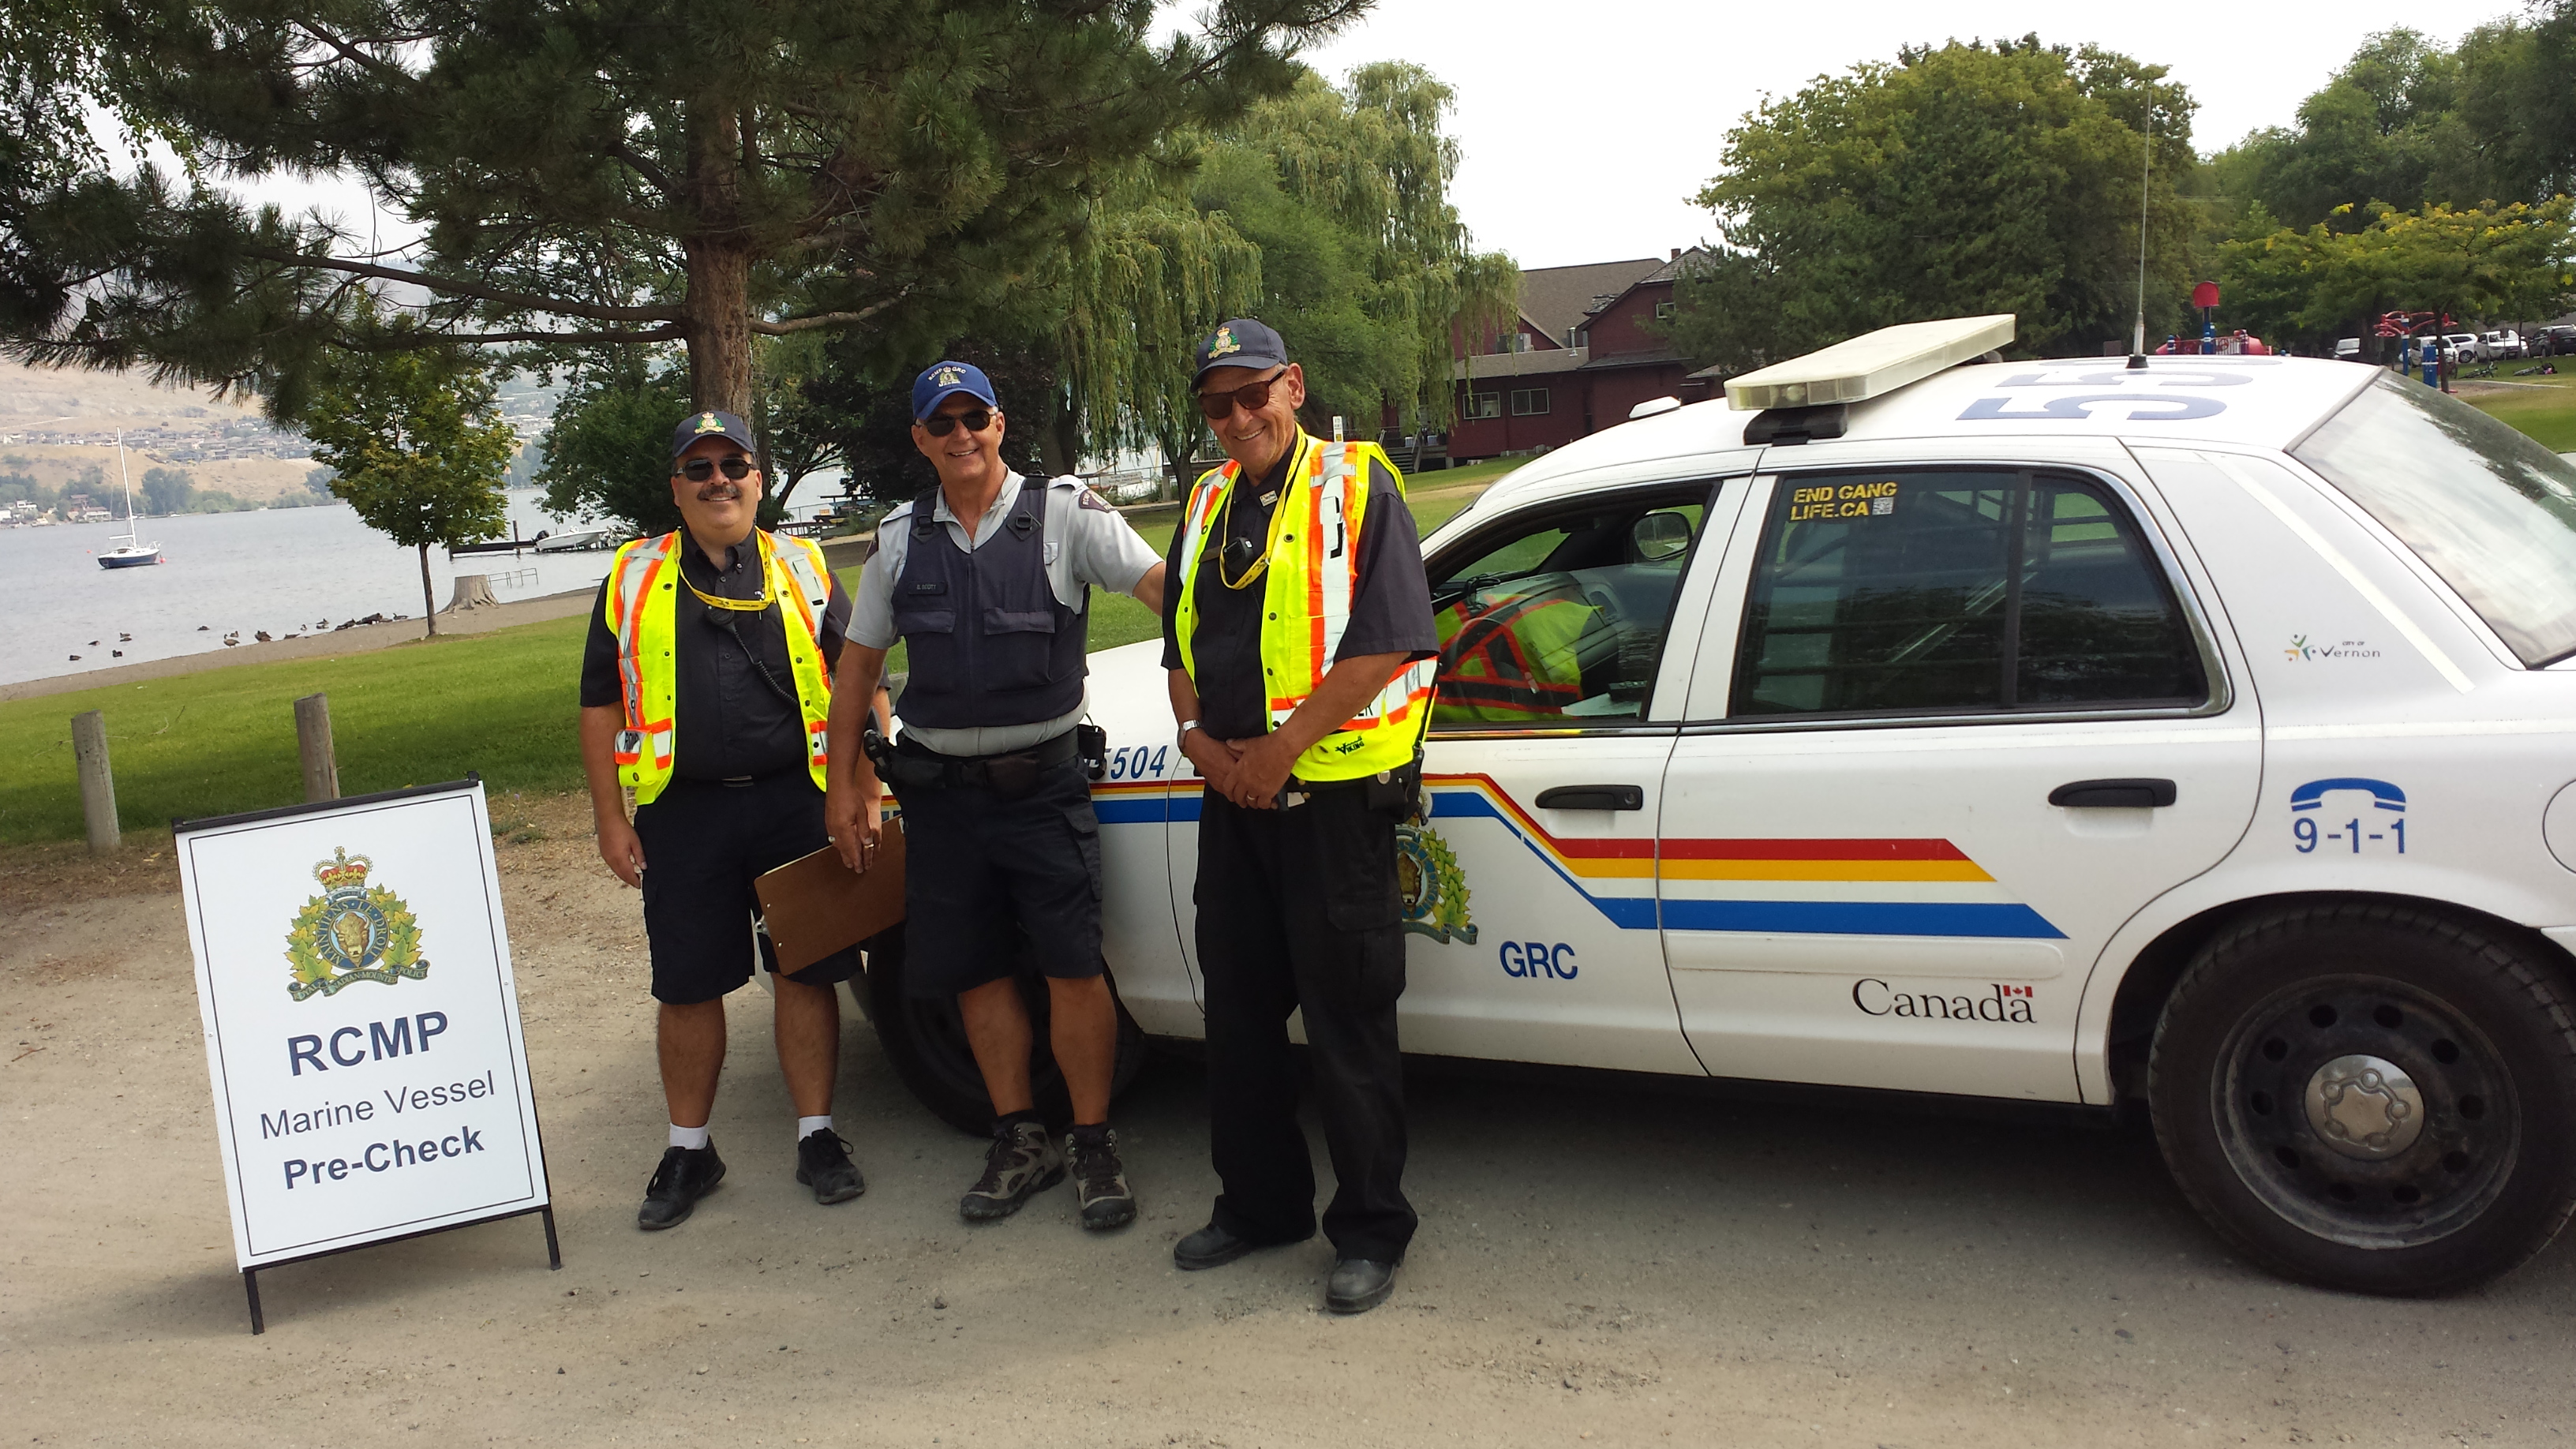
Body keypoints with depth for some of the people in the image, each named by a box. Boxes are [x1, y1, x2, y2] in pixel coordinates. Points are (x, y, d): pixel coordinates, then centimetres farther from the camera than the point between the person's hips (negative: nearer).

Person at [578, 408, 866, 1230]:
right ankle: (688, 1151, 21)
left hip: (795, 801, 0)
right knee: (688, 987, 6)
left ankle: (817, 1137, 16)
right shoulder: (634, 578, 9)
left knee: (807, 972, 2)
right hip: (681, 813, 1)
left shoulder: (803, 569, 9)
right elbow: (601, 703, 10)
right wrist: (609, 817, 3)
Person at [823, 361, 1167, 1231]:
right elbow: (859, 662, 14)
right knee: (975, 972, 9)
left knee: (1073, 968, -5)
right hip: (941, 790, 4)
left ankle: (1095, 1147, 10)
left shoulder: (1064, 514, -3)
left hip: (1043, 783, -3)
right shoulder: (900, 539, 8)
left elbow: (1162, 586, -13)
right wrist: (845, 784, 11)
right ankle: (1020, 1142, 23)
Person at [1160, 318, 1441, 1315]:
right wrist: (1199, 737, 0)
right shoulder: (1209, 506, 15)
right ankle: (1258, 1205, 29)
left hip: (1333, 794, -7)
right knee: (1238, 1010, 14)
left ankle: (1369, 1231, 13)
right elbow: (1182, 644, 19)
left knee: (1347, 1023, 0)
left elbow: (1384, 644, -16)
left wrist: (1279, 749, -16)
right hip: (1233, 793, 7)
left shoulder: (1356, 488, -6)